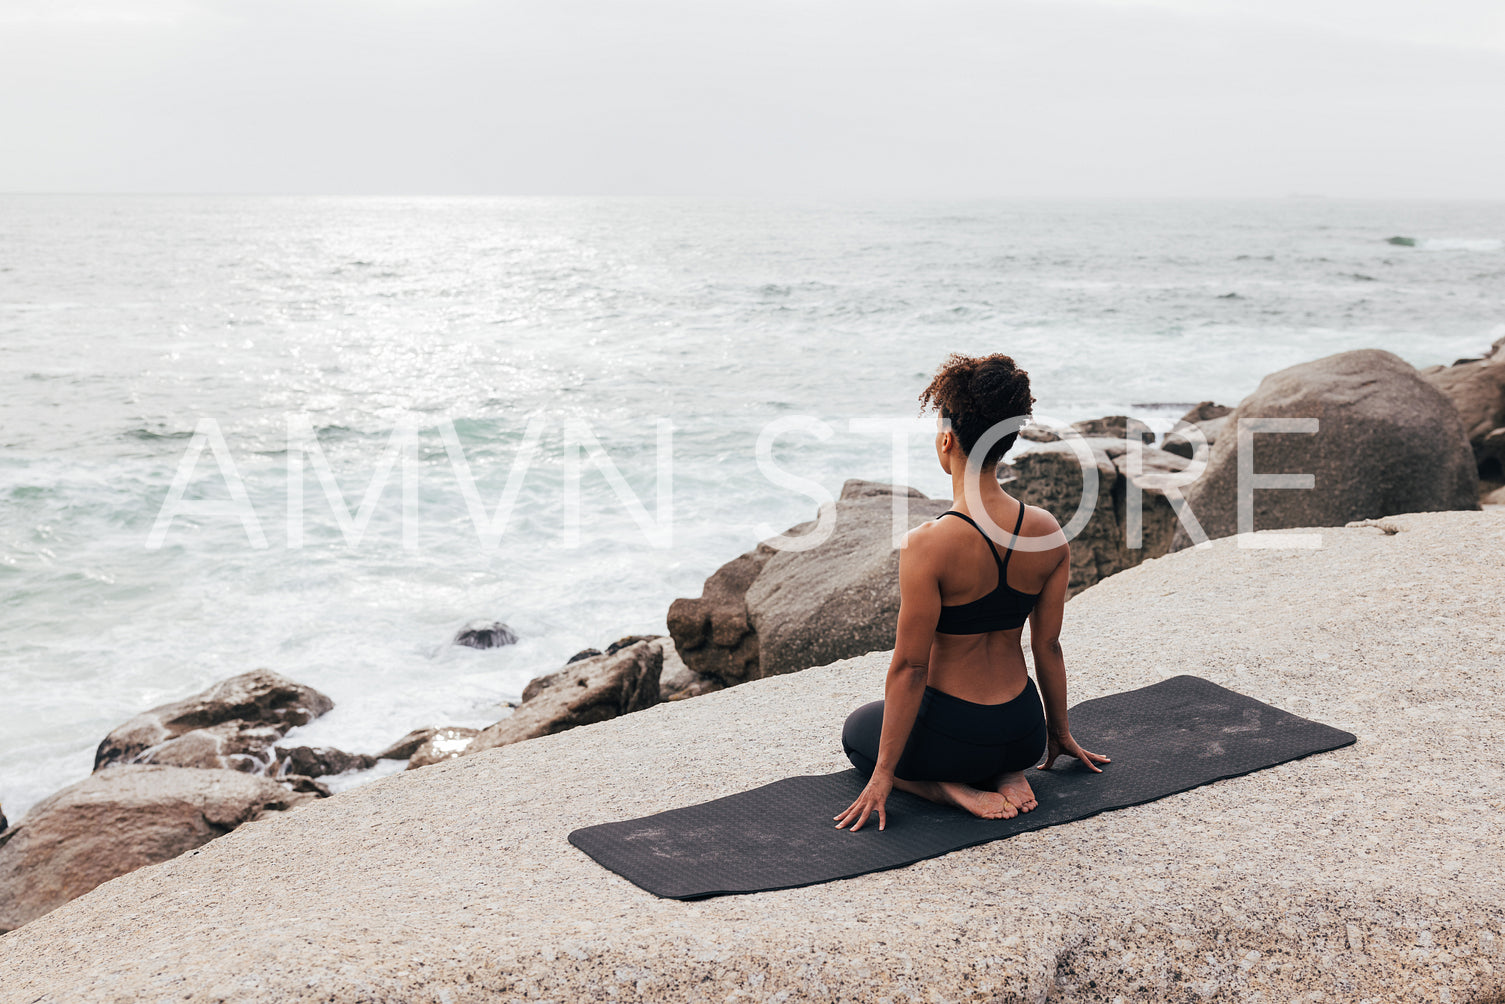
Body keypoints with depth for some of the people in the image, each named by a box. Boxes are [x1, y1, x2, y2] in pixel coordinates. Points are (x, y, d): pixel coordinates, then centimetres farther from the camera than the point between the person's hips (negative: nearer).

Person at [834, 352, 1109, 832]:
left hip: (953, 737, -5)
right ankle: (1008, 775, 8)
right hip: (1024, 734, 5)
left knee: (858, 730, 27)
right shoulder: (1048, 532, -9)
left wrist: (883, 774, -9)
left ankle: (956, 789, 1)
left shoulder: (928, 545, -25)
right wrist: (1059, 732, 18)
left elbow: (910, 666, -19)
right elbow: (1048, 647, 2)